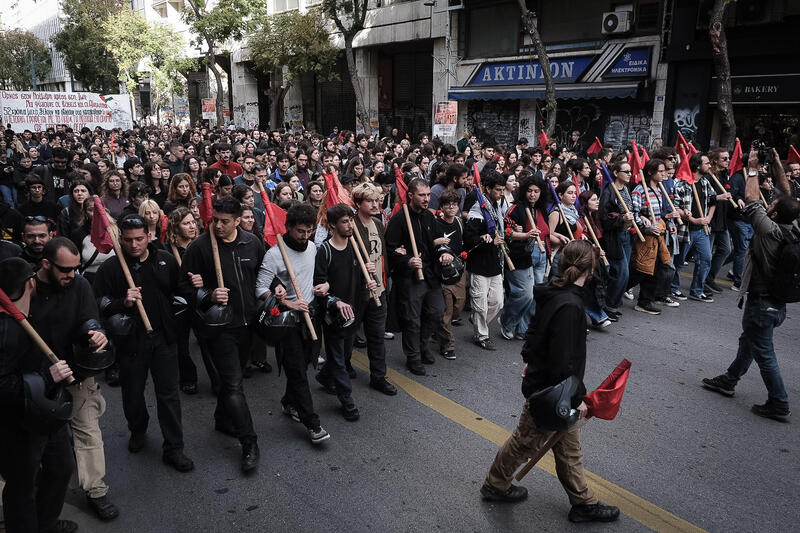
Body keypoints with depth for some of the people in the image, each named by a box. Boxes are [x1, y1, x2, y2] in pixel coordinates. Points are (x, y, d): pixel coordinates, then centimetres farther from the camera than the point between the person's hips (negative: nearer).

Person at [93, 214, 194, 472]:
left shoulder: (166, 260, 1)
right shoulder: (110, 268, -4)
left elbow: (180, 291, 12)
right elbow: (100, 306, -8)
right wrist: (123, 303, -26)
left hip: (163, 337, 0)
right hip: (130, 341, 0)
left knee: (168, 394, 4)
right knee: (133, 393, 17)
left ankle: (173, 448, 15)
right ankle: (138, 431, 45)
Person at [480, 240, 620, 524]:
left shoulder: (553, 293, -1)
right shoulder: (570, 306, -31)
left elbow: (535, 329, 14)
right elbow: (563, 361, -30)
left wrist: (529, 359, 25)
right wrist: (576, 399, -21)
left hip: (541, 376, 9)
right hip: (551, 391, -9)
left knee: (568, 446, 20)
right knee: (527, 440, 13)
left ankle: (583, 503, 36)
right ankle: (495, 485, 34)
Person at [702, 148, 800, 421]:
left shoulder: (770, 231, -24)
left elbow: (751, 200, -16)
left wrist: (753, 170, -5)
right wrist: (778, 166, 8)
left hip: (761, 303, -9)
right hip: (778, 302, 9)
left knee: (764, 354, 4)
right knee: (747, 342, 23)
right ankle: (729, 380, 39)